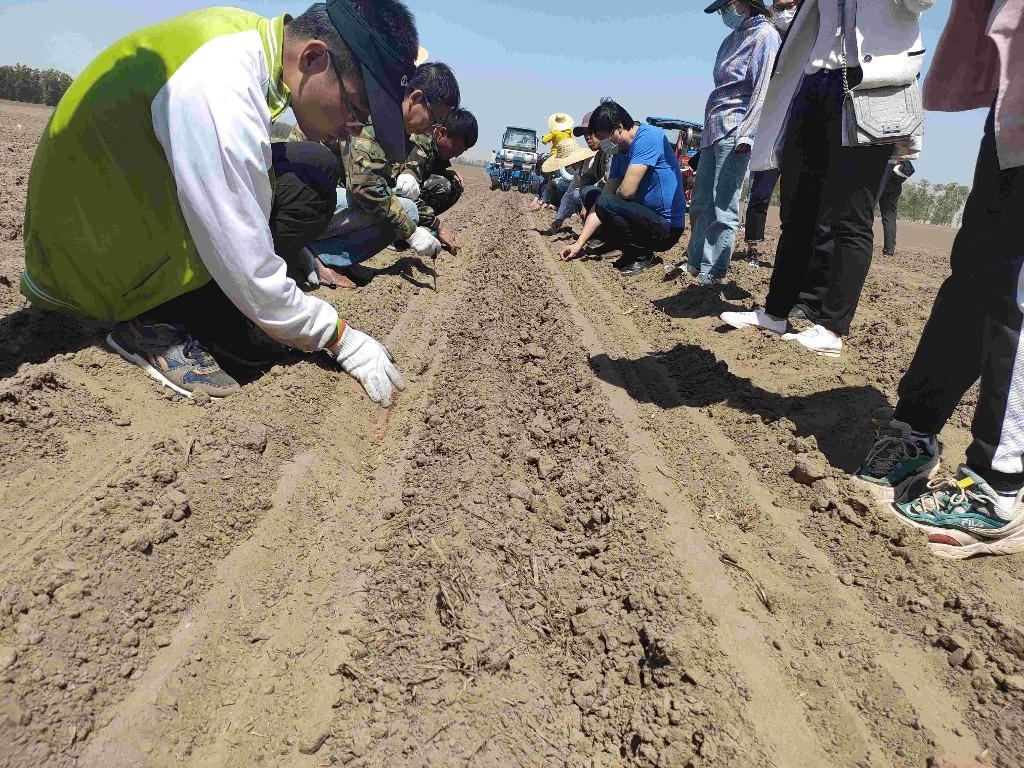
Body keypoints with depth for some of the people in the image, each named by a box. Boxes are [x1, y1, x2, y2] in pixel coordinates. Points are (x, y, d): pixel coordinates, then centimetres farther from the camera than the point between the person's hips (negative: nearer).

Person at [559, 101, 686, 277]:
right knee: (592, 196, 15)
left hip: (667, 228, -9)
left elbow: (626, 191, -26)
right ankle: (632, 253, 10)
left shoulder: (649, 137, -17)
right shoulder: (620, 155, 10)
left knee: (606, 203, -27)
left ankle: (643, 255, -7)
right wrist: (579, 244, -2)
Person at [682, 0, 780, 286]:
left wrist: (746, 134, -20)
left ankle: (711, 273, -10)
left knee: (723, 206, -11)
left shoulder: (765, 35, -1)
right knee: (700, 202, 7)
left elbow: (764, 90, -11)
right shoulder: (731, 39, 24)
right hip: (713, 128, 9)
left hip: (734, 131, -8)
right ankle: (695, 261, 16)